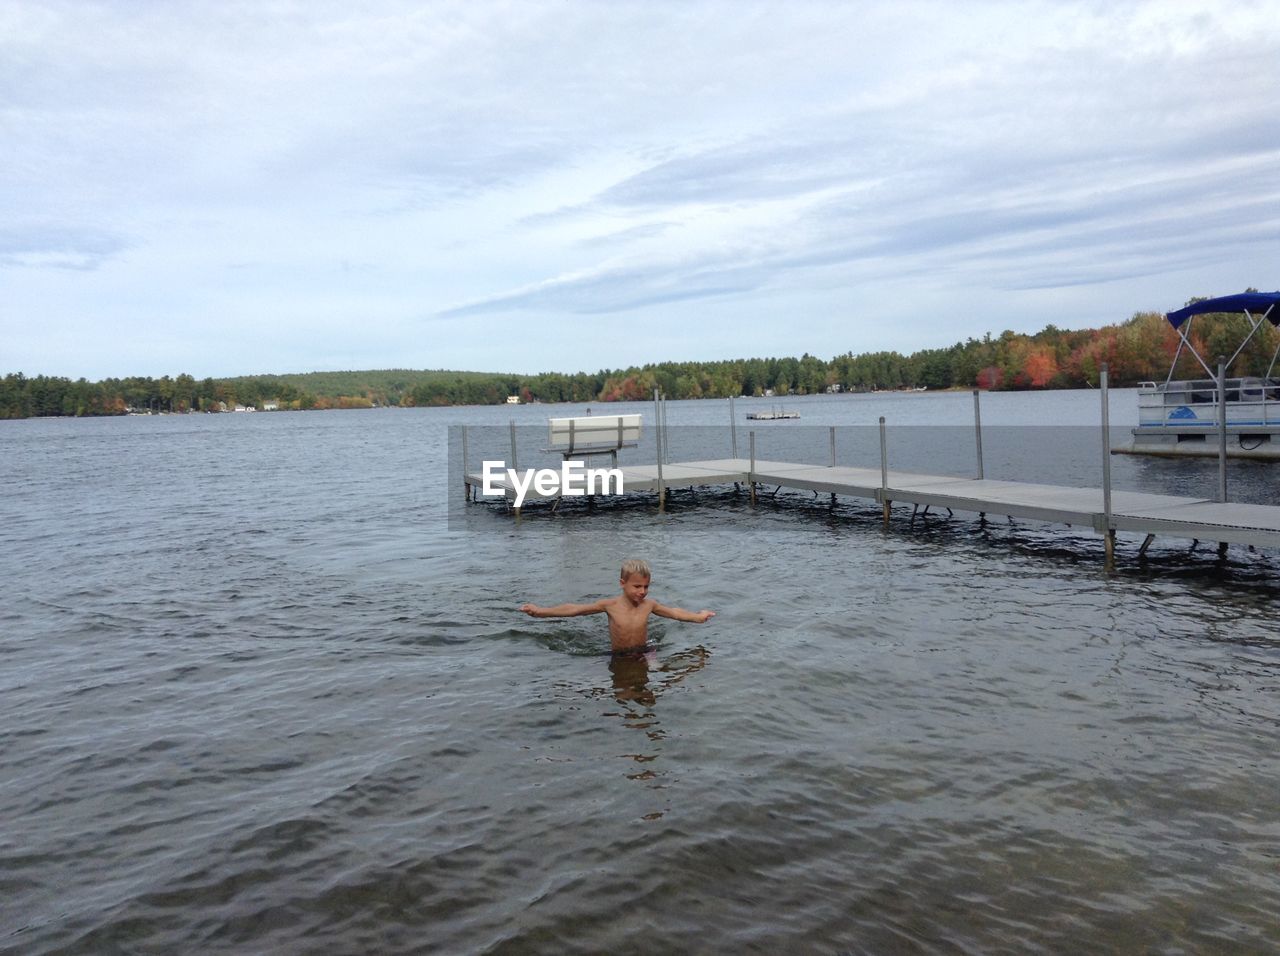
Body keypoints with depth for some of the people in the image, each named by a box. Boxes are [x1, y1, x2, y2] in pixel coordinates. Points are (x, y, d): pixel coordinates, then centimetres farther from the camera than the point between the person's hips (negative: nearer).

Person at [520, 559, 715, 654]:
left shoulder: (648, 604, -6)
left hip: (643, 652, 0)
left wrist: (697, 616, 11)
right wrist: (541, 611, -11)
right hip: (619, 657, 0)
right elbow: (574, 609, -9)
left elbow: (673, 612, 12)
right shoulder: (610, 605, -12)